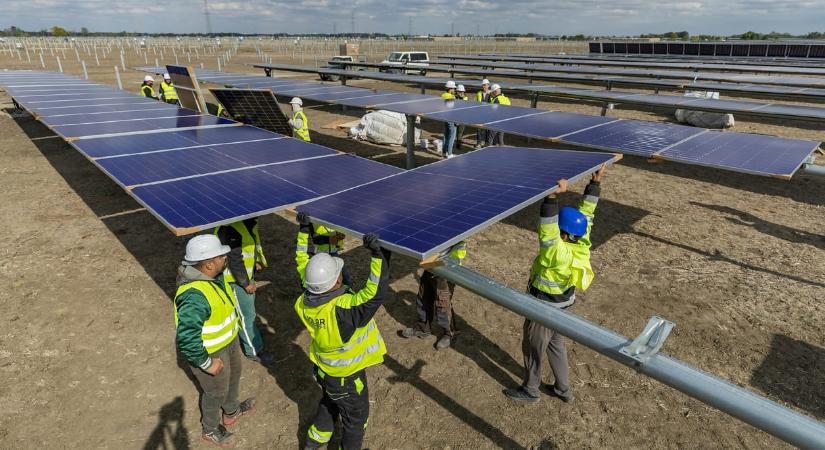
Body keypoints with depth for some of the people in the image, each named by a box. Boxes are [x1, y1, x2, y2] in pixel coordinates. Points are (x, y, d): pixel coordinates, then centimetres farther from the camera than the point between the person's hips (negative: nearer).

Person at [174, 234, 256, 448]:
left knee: (233, 375, 30)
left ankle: (231, 412, 58)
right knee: (216, 391, 17)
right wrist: (207, 363, -25)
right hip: (210, 351, -8)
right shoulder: (194, 296, -40)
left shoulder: (214, 274, -11)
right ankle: (210, 429, 47)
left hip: (229, 339, 8)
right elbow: (186, 339, -37)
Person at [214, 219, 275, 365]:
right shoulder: (230, 227, -29)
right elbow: (234, 258, -26)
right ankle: (254, 351, 17)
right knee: (247, 314, 3)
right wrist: (246, 283, -18)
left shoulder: (250, 221, 0)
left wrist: (258, 261, 4)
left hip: (248, 274, 9)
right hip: (236, 278, -9)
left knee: (248, 306, 24)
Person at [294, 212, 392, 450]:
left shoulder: (306, 300, -19)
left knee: (329, 404, 36)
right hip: (346, 377, -7)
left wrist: (304, 233, -1)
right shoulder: (342, 309, -42)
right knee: (356, 417, 22)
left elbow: (303, 266, -5)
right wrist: (378, 255, -49)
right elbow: (375, 293, -43)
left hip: (322, 368, 7)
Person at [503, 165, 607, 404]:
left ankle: (530, 390, 36)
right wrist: (595, 183, -8)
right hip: (563, 305, 8)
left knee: (532, 348, 14)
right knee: (556, 345, 26)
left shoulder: (558, 252, -37)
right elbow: (586, 212, -8)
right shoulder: (582, 244, -15)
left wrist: (552, 196, -59)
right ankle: (563, 389, 42)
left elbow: (547, 228, -50)